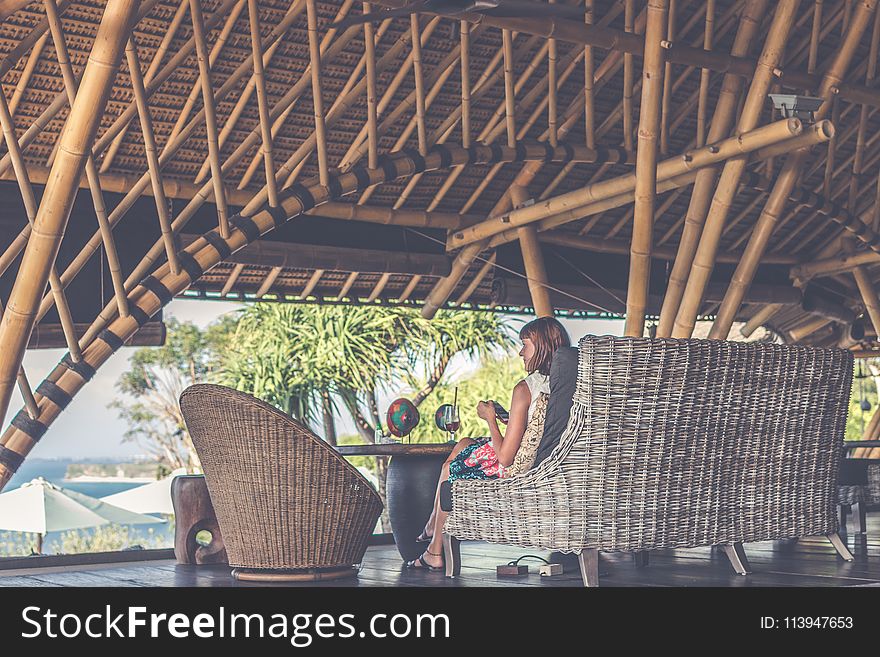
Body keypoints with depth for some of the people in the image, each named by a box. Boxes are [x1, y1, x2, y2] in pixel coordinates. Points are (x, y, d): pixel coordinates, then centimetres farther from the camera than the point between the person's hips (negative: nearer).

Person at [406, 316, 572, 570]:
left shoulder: (525, 389, -24)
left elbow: (505, 456, -22)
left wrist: (490, 417, -8)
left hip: (511, 473, -8)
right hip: (540, 470, 8)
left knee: (450, 468, 20)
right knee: (463, 444, 27)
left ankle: (435, 553, 33)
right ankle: (432, 528, 37)